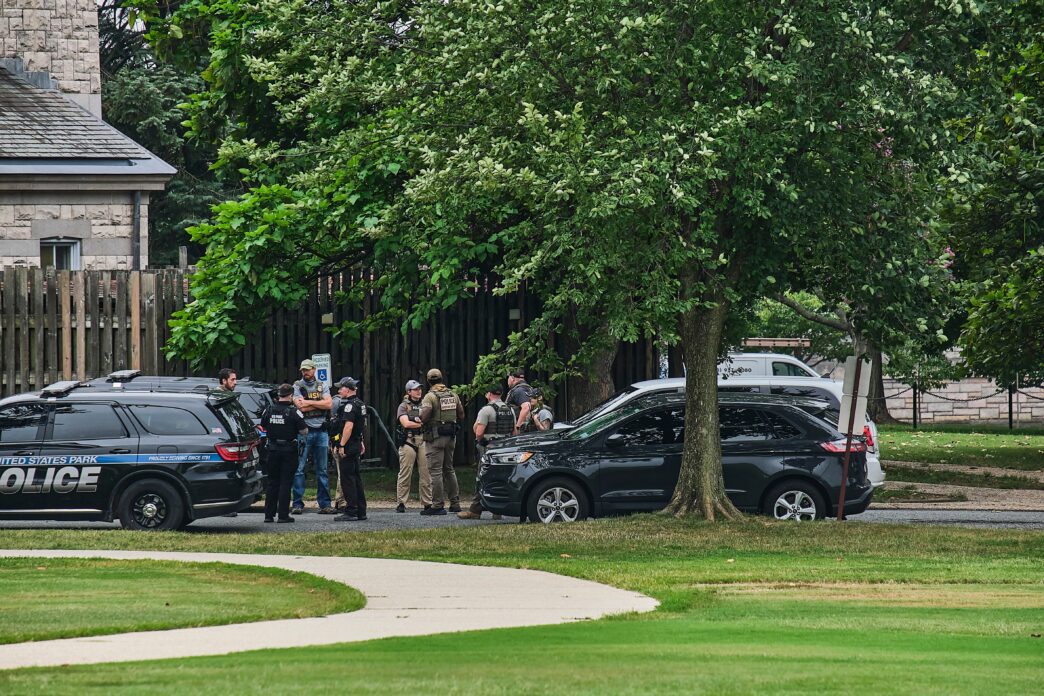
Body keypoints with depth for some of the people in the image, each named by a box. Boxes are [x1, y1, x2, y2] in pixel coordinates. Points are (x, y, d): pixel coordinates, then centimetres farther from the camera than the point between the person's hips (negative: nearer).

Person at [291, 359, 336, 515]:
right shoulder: (297, 386, 3)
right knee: (299, 469, -5)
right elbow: (301, 407, -12)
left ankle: (324, 504, 8)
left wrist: (309, 402, -9)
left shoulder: (322, 386, 12)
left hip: (321, 431, 3)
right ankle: (298, 504, -2)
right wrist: (320, 403, -5)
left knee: (322, 470, 5)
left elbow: (329, 404, -3)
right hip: (304, 430, -3)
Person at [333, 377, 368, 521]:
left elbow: (348, 426, -25)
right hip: (357, 444, 10)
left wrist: (342, 445, -23)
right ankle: (361, 511, 18)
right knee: (356, 478, 15)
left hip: (349, 446, -10)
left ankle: (351, 512, -8)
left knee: (347, 478, -7)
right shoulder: (360, 404, 16)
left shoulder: (350, 405, -17)